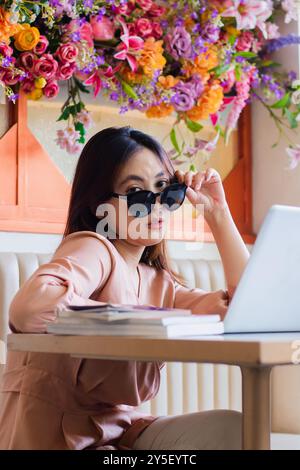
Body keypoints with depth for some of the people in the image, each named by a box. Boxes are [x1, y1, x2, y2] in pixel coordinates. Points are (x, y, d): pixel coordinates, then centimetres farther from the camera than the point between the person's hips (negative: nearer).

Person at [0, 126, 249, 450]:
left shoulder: (157, 283, 13)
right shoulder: (93, 249, -12)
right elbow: (29, 307, -33)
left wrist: (218, 213, 9)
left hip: (118, 431, 8)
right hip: (54, 437, -7)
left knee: (232, 429, -14)